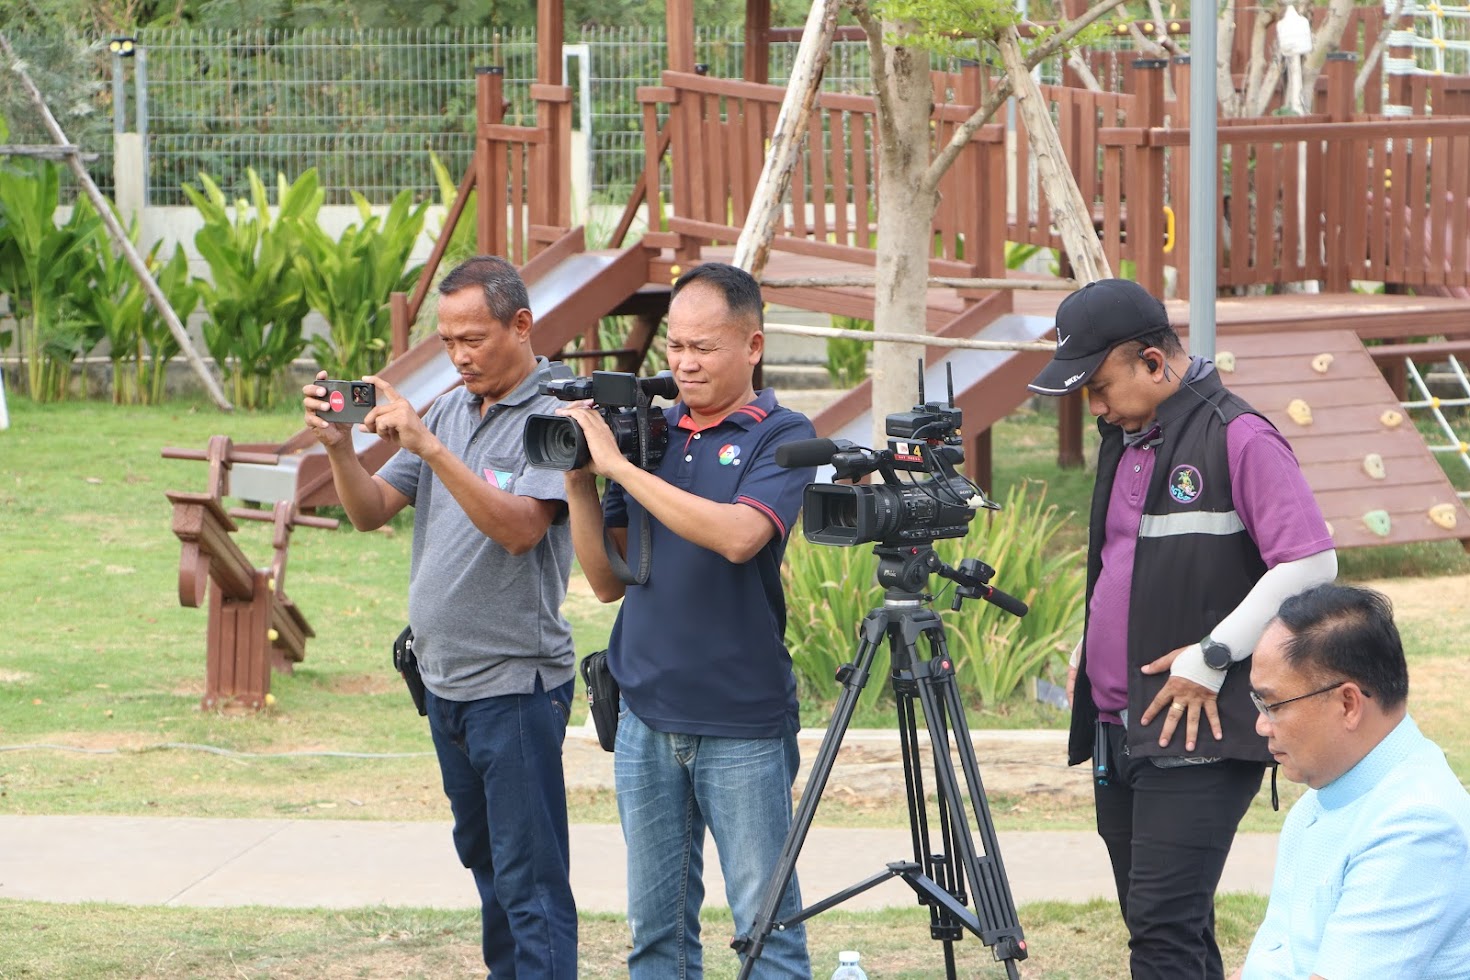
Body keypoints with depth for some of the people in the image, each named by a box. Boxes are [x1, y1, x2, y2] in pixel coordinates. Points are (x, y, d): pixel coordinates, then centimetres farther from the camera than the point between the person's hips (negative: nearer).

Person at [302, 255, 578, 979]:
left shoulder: (555, 416, -12)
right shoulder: (450, 411, 11)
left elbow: (520, 527, -26)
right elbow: (371, 512, 8)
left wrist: (428, 447, -30)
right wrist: (340, 448, -11)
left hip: (514, 681, -8)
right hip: (443, 676, 8)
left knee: (528, 878, -8)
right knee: (484, 858, 17)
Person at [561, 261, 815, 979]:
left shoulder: (780, 437, -4)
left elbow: (739, 535, -23)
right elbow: (609, 580, 11)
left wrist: (618, 466, -19)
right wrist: (579, 483, -4)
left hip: (742, 723, -5)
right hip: (646, 717, 5)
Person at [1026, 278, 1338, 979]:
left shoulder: (1237, 437, -11)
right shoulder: (1125, 441, 16)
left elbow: (1310, 564, -16)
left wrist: (1212, 656, -15)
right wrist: (1089, 647, 14)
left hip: (1202, 736, -9)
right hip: (1119, 730, 9)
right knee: (1153, 924, 11)